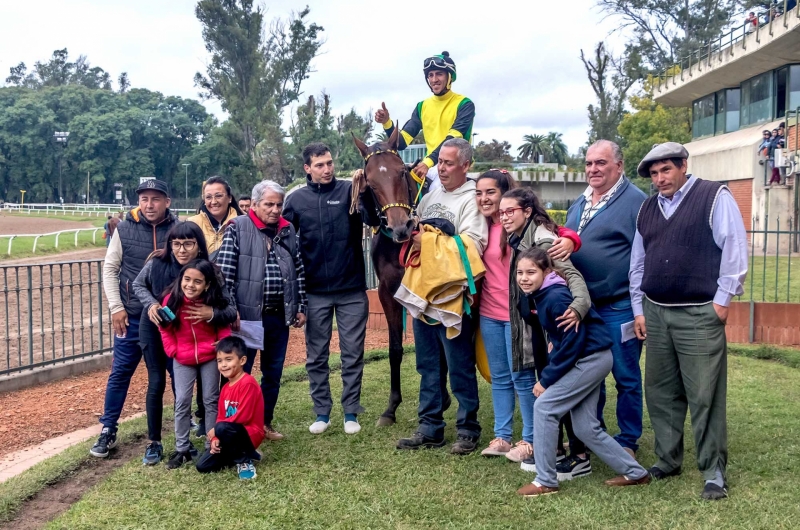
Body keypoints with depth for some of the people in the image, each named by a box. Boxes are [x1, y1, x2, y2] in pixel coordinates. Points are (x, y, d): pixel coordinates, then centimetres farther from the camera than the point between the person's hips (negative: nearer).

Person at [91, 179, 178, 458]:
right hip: (132, 315, 1)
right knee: (120, 372, 7)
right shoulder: (124, 230, -1)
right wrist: (116, 307, -5)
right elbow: (110, 269, 3)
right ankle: (108, 431, 20)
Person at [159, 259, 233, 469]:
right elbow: (164, 328, -3)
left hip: (210, 357, 0)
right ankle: (182, 449, 13)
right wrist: (173, 350, -8)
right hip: (183, 359, 1)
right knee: (182, 402, 2)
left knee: (211, 400, 7)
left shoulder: (214, 302, -16)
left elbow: (224, 327, -2)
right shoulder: (172, 299, -15)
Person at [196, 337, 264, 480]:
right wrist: (216, 439, -8)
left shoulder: (248, 383, -18)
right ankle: (242, 453, 14)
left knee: (222, 428, -36)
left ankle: (245, 461, -12)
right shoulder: (225, 388, 8)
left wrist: (216, 430, -15)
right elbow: (221, 417, 10)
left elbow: (243, 416, -23)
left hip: (250, 434, -8)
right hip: (232, 435, 8)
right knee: (202, 466, 0)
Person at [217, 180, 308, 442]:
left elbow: (299, 271, 13)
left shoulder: (288, 231, 9)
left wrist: (301, 306, 10)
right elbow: (224, 272, -11)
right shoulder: (237, 228, -6)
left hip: (280, 315, 5)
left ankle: (265, 422, 28)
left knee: (273, 373, 14)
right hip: (247, 313, -5)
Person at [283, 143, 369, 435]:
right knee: (316, 356, 9)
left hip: (352, 289, -1)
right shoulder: (296, 200, 2)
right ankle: (322, 413, 22)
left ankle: (351, 412, 18)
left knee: (352, 353, 6)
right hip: (316, 292, 1)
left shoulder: (349, 191, -1)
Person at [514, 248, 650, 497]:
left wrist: (546, 379, -15)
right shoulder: (539, 294, 5)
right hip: (588, 360, 9)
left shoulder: (556, 298, -22)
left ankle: (545, 481, 0)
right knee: (585, 427, 9)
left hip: (592, 358, -9)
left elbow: (573, 342, -20)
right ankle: (635, 473, 23)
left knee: (544, 406, -9)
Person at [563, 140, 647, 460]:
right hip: (582, 305, 7)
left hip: (619, 307, -7)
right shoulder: (580, 203, 14)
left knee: (626, 377, 5)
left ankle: (628, 441, 18)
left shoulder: (635, 201, -9)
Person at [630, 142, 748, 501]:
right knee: (660, 394, 11)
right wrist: (639, 310, 12)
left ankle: (714, 471, 10)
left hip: (700, 315, -6)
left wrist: (722, 299, -11)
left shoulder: (715, 197, -4)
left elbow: (734, 248, -9)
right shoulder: (647, 209, 13)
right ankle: (667, 460, 25)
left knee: (705, 397, -2)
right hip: (655, 313, 6)